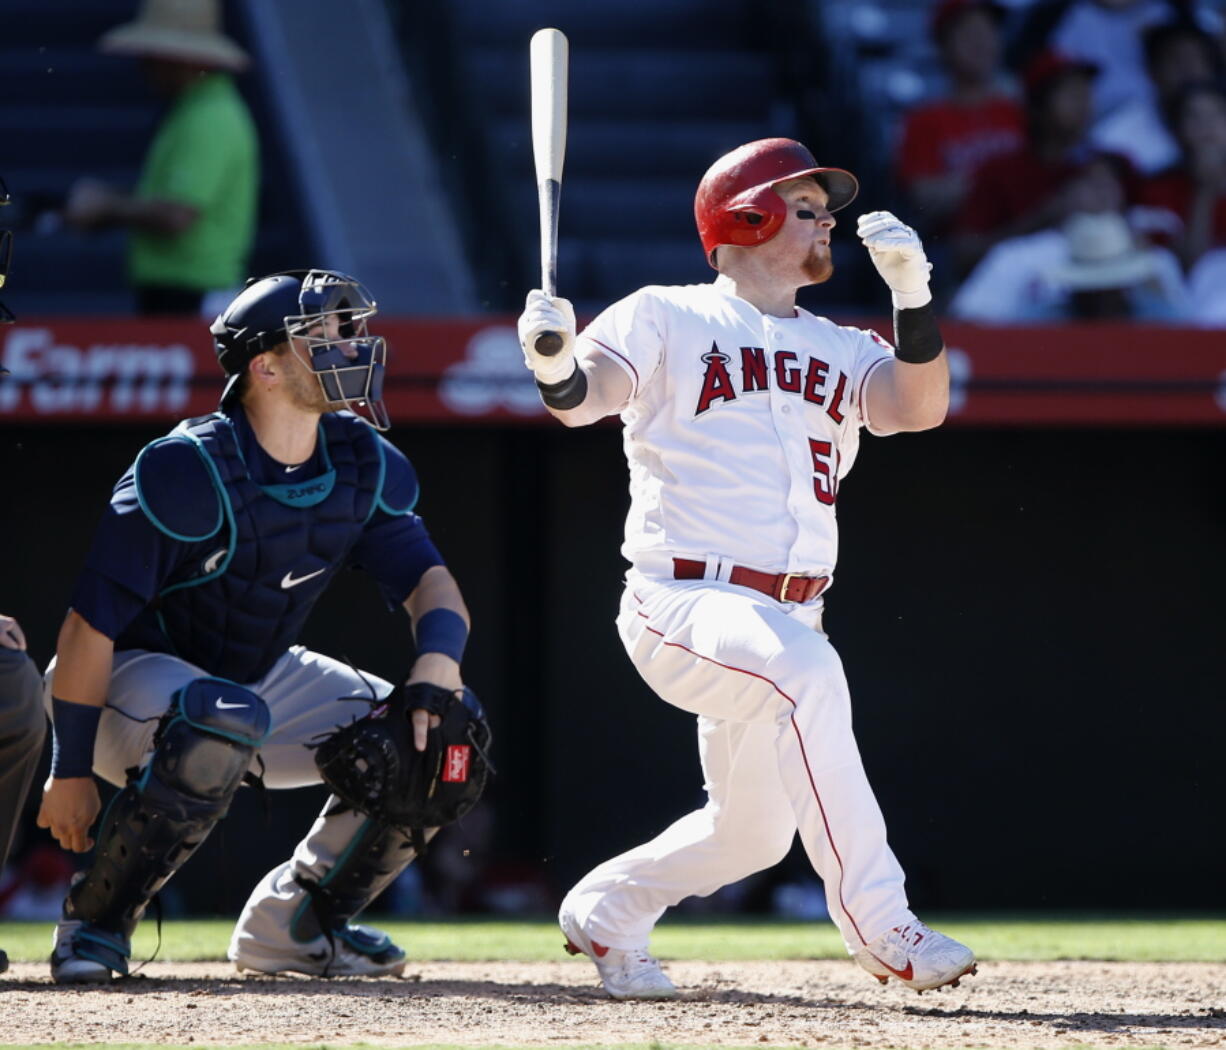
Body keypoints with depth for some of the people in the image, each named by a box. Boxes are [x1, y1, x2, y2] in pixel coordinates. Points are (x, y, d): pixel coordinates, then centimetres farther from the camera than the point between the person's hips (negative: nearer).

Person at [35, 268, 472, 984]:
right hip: (136, 680, -7)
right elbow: (91, 623, -25)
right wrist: (72, 773, -24)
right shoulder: (187, 469, -27)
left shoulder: (366, 467, -6)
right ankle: (96, 924, -21)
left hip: (263, 679, 7)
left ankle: (293, 923, 8)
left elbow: (428, 582, -8)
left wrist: (437, 666, -32)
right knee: (224, 724, -41)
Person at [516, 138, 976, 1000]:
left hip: (788, 623, 7)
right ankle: (878, 924, -32)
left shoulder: (839, 351, 17)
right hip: (684, 603, -7)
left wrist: (912, 292, -14)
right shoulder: (667, 320, 3)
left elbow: (920, 408, -1)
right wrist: (556, 364, -35)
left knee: (752, 832, 9)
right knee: (805, 671, -34)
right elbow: (587, 395, -12)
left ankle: (606, 911, 37)